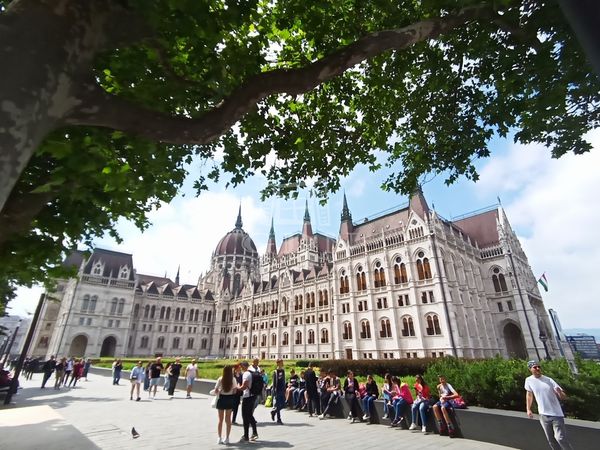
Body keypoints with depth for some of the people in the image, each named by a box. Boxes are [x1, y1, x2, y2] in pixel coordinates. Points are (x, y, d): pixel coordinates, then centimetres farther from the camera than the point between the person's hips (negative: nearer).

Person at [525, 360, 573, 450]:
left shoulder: (549, 380, -8)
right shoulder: (528, 380, -3)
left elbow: (564, 397, -9)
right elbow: (529, 394, 11)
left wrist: (560, 392, -32)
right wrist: (528, 409, 9)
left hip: (556, 414, -2)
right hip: (543, 415, 2)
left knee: (561, 438, -7)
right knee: (551, 440, 11)